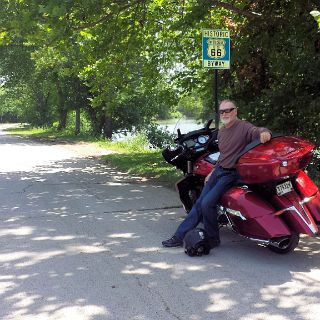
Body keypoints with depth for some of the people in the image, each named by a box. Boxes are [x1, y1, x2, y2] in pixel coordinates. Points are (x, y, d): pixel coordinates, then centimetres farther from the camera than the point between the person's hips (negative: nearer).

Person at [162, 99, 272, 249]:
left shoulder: (243, 127, -10)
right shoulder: (221, 131, 17)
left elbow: (256, 131, -28)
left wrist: (264, 132, -51)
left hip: (232, 174, -8)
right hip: (219, 170, 8)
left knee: (207, 203, -19)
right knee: (199, 203, 5)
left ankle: (212, 239, 0)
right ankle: (180, 236, 10)